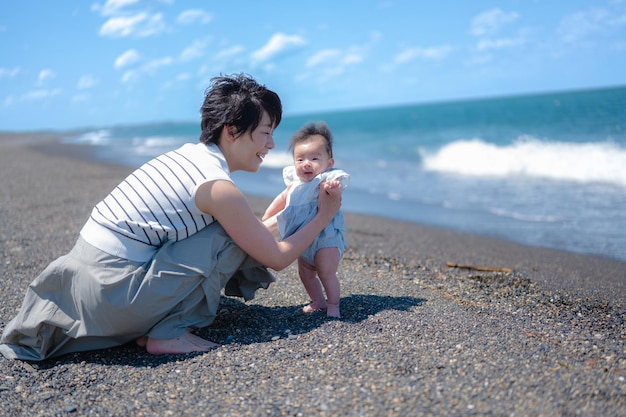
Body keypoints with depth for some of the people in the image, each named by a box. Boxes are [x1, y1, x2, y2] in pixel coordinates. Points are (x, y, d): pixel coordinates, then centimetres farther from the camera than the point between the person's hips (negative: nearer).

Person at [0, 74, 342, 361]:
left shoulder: (189, 154, 8)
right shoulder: (218, 188, -17)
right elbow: (276, 258, -7)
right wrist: (324, 216, 4)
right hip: (111, 292, -9)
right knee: (234, 235, -7)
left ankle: (153, 324, 15)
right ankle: (170, 332, -3)